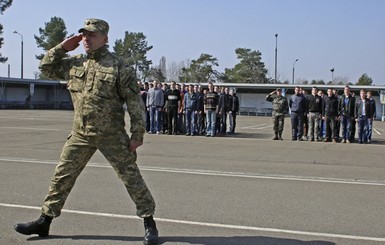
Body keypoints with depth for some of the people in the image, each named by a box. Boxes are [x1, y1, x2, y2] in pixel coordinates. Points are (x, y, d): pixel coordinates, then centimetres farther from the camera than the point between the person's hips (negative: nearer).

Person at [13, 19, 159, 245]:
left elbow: (135, 102, -9)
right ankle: (44, 221, 21)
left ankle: (149, 223, 11)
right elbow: (47, 68, 20)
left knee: (131, 176, 0)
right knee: (62, 175, 9)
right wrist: (62, 47, 6)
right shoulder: (75, 63, 8)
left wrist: (137, 133, -13)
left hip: (112, 135, -5)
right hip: (80, 134, 5)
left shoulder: (118, 66, -8)